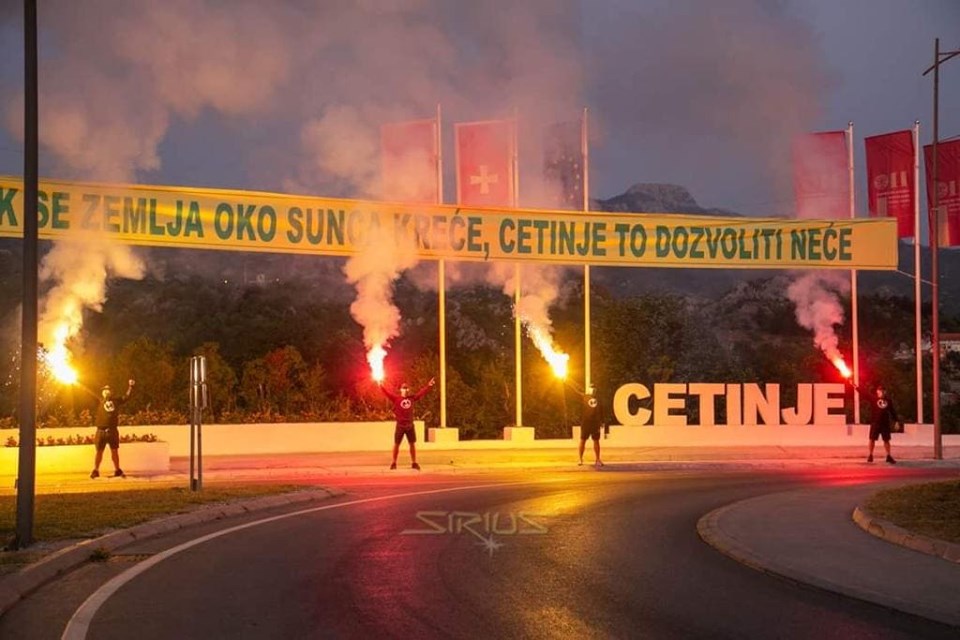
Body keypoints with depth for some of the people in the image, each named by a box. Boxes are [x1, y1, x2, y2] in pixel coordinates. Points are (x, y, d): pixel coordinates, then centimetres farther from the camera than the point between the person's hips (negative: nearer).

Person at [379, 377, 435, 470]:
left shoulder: (412, 398, 5)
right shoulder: (396, 398, -4)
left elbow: (422, 392, 8)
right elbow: (388, 393, -12)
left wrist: (429, 386, 3)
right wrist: (381, 387, -24)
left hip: (410, 425, 3)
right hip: (400, 426, -3)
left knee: (412, 444, 5)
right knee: (396, 444, 3)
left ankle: (414, 463, 13)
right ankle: (394, 463, 12)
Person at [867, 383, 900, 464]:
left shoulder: (888, 400, 5)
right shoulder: (874, 399, -1)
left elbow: (892, 411, 10)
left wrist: (896, 421, 7)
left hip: (885, 423, 2)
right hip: (875, 423, -2)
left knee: (886, 440, 8)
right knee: (872, 439, 1)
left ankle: (889, 456, 15)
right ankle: (870, 455, 13)